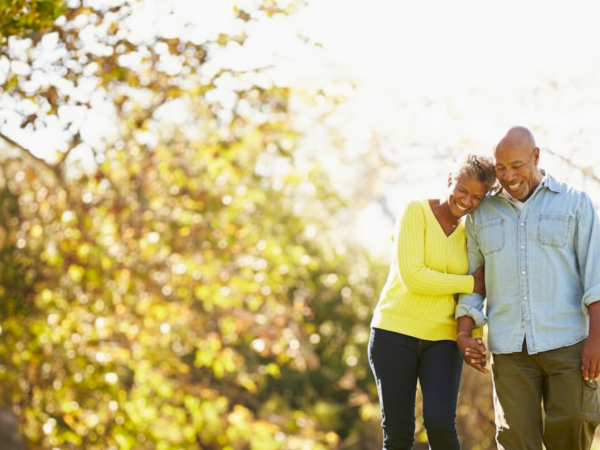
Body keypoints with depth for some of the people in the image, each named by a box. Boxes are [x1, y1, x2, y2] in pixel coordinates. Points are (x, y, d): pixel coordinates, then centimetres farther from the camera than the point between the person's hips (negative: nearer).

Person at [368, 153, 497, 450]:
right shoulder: (416, 212, -4)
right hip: (395, 333, -3)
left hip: (442, 339, 3)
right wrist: (470, 283, -9)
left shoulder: (468, 232, 12)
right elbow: (412, 277, -15)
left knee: (440, 423, -17)